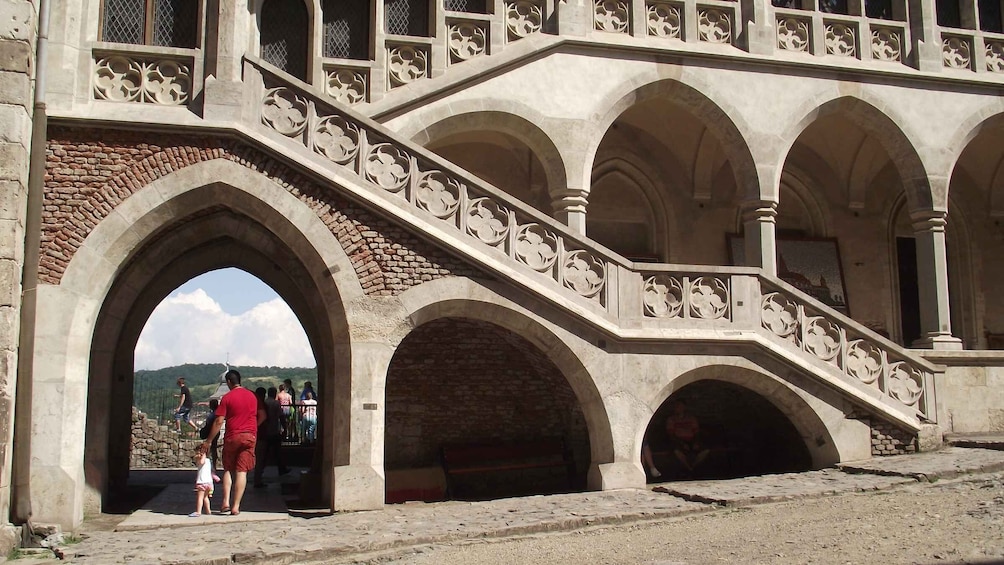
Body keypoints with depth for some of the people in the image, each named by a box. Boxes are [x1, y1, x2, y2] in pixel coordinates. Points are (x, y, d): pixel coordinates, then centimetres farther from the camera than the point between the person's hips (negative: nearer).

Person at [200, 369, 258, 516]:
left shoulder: (227, 397, -6)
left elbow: (219, 421, -8)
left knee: (228, 470, 13)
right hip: (249, 436, 2)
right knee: (242, 471, 0)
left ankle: (226, 502, 1)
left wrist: (208, 441, -2)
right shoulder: (252, 396, 7)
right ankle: (235, 507, -3)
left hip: (232, 437, -2)